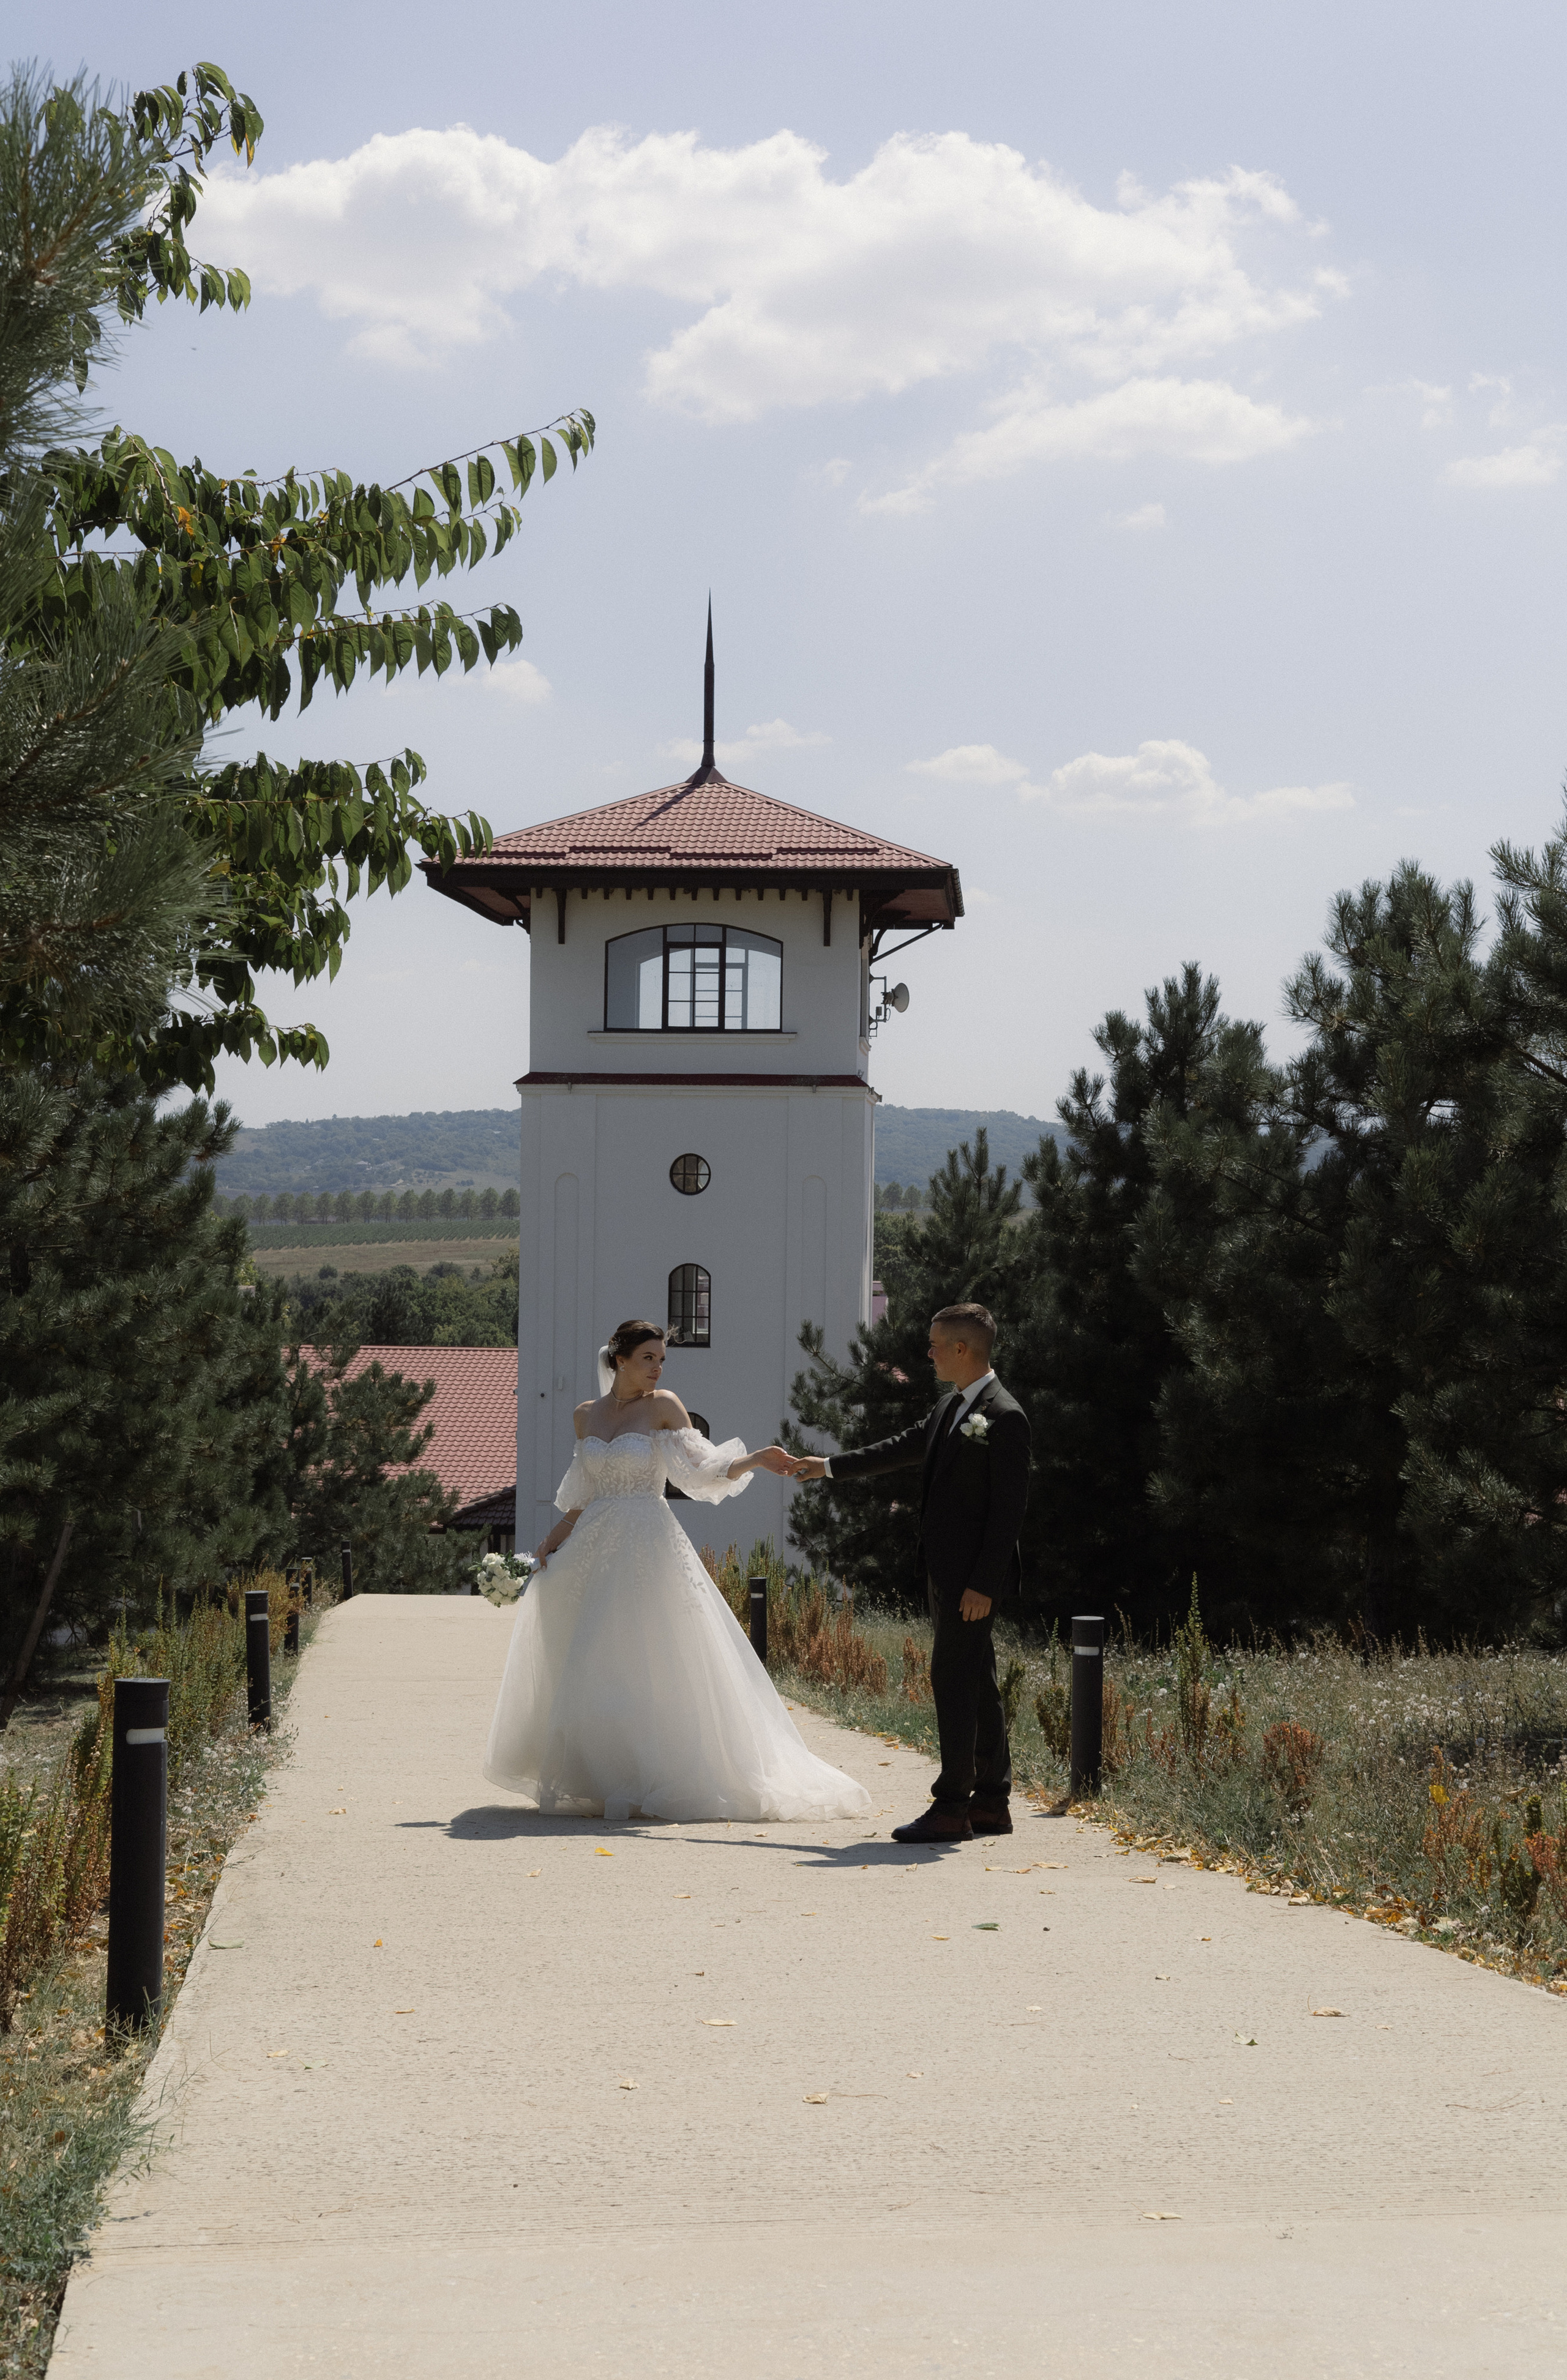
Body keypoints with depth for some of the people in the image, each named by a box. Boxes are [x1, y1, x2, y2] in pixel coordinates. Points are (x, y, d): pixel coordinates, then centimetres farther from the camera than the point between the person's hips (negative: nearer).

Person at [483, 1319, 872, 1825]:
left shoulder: (662, 1407, -1)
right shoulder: (587, 1414, 11)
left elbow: (700, 1469, -8)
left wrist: (757, 1459, -21)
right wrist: (558, 1534, 8)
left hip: (648, 1552, -4)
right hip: (594, 1550, 4)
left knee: (650, 1665, -8)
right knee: (586, 1668, 3)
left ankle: (652, 1786, -2)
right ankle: (591, 1782, 11)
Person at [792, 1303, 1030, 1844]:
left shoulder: (1005, 1417, -16)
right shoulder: (950, 1407, 13)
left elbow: (1008, 1509, -18)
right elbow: (902, 1449, 28)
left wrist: (983, 1584, -21)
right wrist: (831, 1466, 33)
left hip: (973, 1575, -9)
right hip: (947, 1573, 9)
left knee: (953, 1680, -10)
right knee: (975, 1685, 12)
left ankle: (950, 1808, -8)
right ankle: (991, 1803, 17)